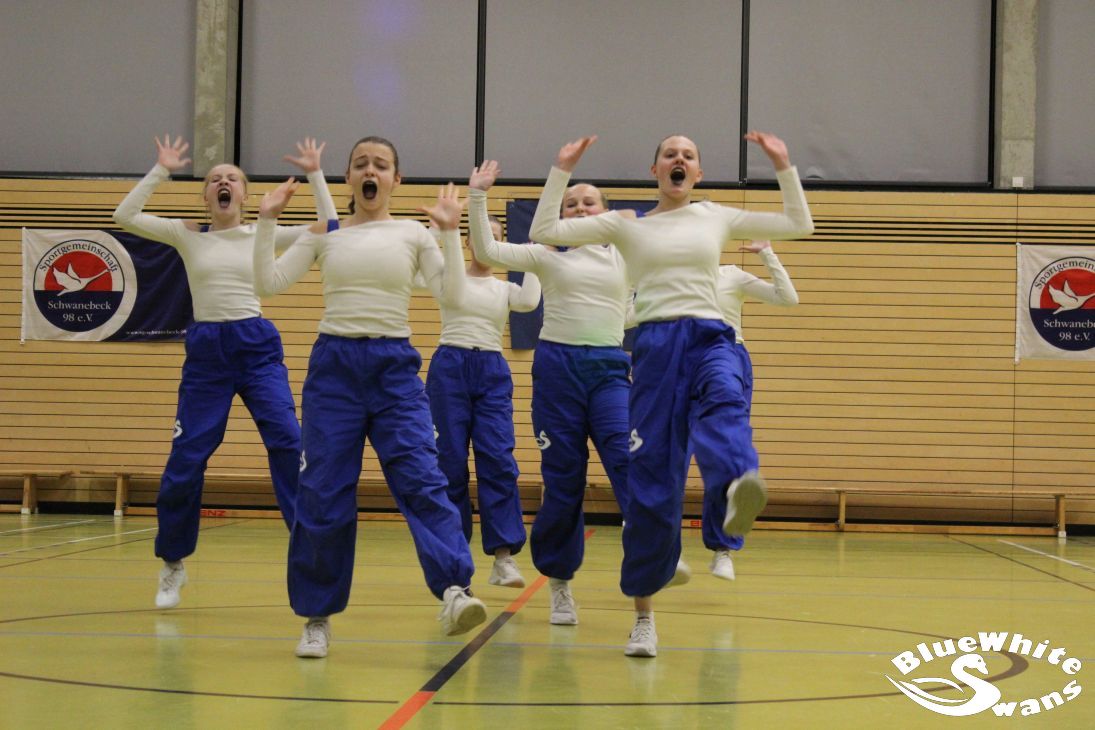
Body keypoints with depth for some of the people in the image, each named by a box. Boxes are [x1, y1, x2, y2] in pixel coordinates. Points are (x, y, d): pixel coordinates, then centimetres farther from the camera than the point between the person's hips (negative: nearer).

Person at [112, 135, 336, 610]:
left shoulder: (262, 235, 7)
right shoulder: (188, 236, 7)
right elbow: (124, 216, -3)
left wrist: (314, 174, -4)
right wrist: (161, 170, -4)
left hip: (257, 347, 0)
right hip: (205, 350, 0)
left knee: (289, 445, -14)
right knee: (185, 459, 0)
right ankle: (172, 565, 18)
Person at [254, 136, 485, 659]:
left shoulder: (414, 235, 7)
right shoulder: (324, 235, 8)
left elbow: (452, 294, -4)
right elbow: (268, 282, 0)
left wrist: (449, 231, -10)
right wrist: (267, 220, -5)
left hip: (394, 366, -1)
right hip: (333, 365, 1)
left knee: (421, 479, -17)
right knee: (323, 494, 1)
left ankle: (454, 591, -27)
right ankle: (317, 616, 12)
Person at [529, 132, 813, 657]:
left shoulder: (717, 218, 17)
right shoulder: (627, 225, 13)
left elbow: (799, 225, 19)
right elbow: (544, 231, 6)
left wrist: (783, 166, 12)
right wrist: (563, 169, 5)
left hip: (709, 339, 0)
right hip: (654, 344, 0)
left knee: (724, 405, -38)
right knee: (651, 480, -4)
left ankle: (739, 487, -73)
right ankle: (644, 615, 8)